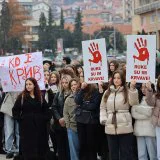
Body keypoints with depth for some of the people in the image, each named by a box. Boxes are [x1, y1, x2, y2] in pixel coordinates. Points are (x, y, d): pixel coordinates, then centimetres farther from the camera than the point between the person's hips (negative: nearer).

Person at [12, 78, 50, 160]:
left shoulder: (40, 97, 8)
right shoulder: (22, 97, 0)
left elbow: (46, 109, 14)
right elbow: (15, 110, 0)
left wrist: (45, 118, 1)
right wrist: (20, 118, -9)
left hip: (39, 125, 2)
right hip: (26, 125, -2)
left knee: (40, 145, 6)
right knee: (28, 147, 0)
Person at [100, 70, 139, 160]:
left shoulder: (127, 91, 2)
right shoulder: (107, 92, 14)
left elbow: (134, 103, -14)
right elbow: (102, 107, 14)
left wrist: (132, 89, -22)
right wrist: (103, 119, -1)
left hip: (125, 127, -4)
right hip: (110, 128, 4)